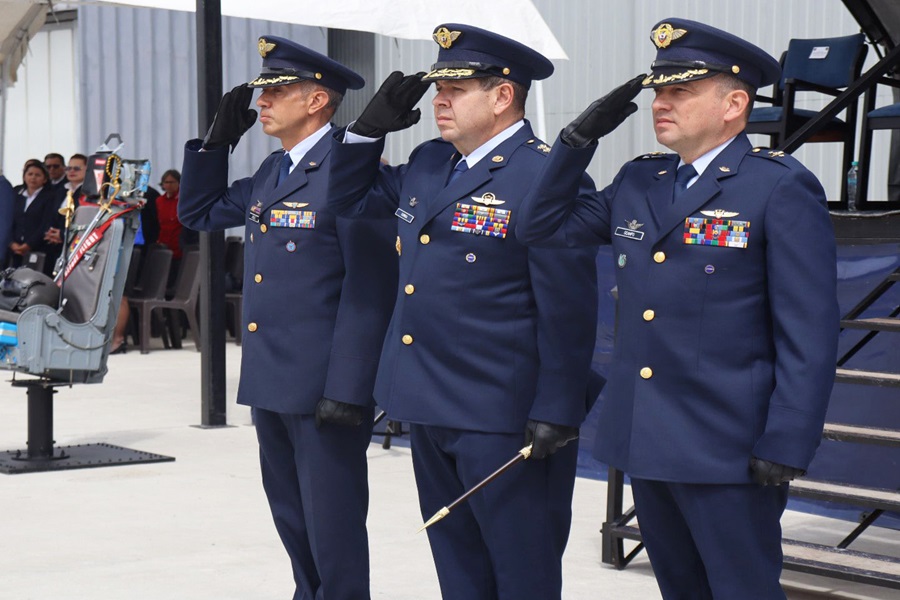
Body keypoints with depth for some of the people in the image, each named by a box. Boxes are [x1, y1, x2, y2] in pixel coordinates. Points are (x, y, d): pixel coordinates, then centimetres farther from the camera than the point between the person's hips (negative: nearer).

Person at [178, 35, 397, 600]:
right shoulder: (271, 173, 14)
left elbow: (370, 287, -18)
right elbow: (198, 213, 27)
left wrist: (346, 390, -22)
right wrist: (218, 139, 14)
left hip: (325, 385, -9)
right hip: (269, 383, 9)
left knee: (333, 532, -1)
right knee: (293, 522, 17)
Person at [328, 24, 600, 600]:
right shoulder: (428, 164, 11)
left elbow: (567, 310, -16)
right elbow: (349, 197, 26)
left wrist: (554, 415, -18)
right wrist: (374, 122, 10)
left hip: (502, 417, -8)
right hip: (428, 406, 8)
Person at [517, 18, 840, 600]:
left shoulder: (782, 188, -9)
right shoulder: (638, 182, 11)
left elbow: (809, 334, -12)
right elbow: (543, 229, 18)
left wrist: (785, 449, -17)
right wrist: (580, 138, 7)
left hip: (728, 452, -7)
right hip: (646, 441, 7)